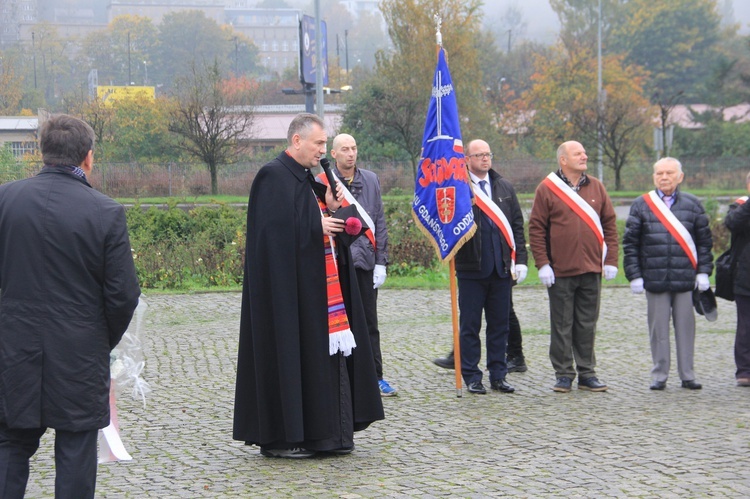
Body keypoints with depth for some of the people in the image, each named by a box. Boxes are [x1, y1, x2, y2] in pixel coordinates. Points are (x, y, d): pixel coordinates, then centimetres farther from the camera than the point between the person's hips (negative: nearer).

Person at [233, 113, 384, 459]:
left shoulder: (307, 179, 18)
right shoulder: (273, 176, -12)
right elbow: (275, 229, -20)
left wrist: (331, 208, 3)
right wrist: (318, 227, -16)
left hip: (317, 288, 10)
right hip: (289, 287, -10)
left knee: (326, 352, 9)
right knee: (290, 354, -6)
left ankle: (323, 434, 14)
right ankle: (279, 437, 1)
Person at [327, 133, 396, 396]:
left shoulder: (371, 180, 8)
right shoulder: (323, 183, -3)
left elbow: (380, 223, 9)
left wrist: (381, 261, 3)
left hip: (365, 263, 3)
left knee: (370, 324, 9)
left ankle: (375, 377, 15)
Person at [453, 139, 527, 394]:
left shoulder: (505, 187, 12)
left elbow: (517, 225, 12)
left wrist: (520, 259, 4)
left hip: (501, 268, 4)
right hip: (472, 269, -4)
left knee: (499, 325, 9)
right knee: (470, 325, 3)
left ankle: (498, 375, 17)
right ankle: (471, 377, 10)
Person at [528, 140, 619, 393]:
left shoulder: (596, 187, 9)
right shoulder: (547, 189, -2)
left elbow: (610, 224, 10)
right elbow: (536, 228, -4)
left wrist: (611, 260, 3)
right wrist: (542, 264, -10)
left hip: (592, 269, 3)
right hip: (560, 272, -3)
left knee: (587, 325, 9)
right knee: (562, 325, 3)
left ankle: (587, 374, 16)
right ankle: (563, 374, 11)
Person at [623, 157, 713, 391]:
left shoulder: (693, 204, 8)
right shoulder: (641, 205, 5)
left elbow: (704, 240, 11)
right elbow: (630, 243, 5)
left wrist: (703, 271, 3)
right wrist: (634, 275, -2)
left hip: (686, 278, 1)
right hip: (655, 279, -1)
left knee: (685, 327, 4)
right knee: (658, 329, 4)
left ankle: (687, 375, 14)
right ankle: (659, 376, 13)